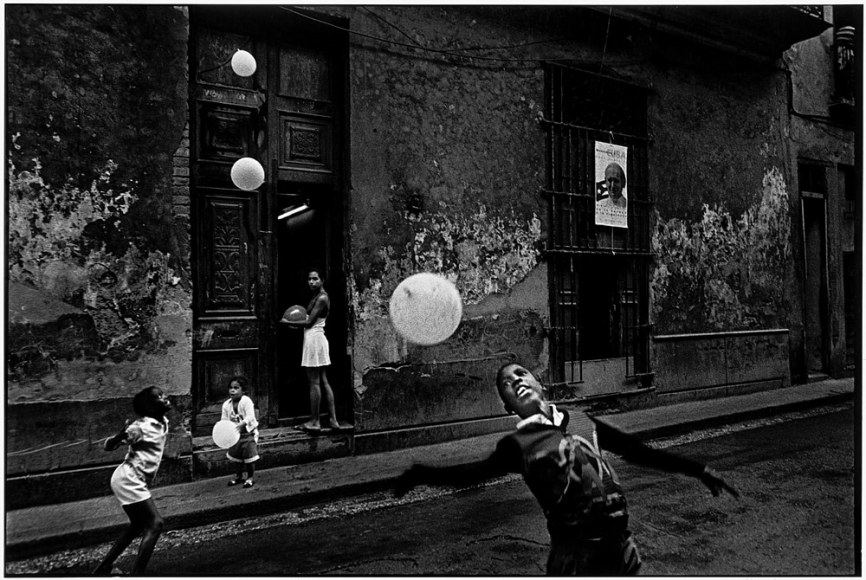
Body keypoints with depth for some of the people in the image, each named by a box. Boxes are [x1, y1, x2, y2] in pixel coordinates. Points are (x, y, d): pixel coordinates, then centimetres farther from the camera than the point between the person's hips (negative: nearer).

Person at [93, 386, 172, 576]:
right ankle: (137, 572, -10)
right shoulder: (142, 426, -19)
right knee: (155, 523, -12)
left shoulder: (163, 422, 5)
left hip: (135, 481, 10)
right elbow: (107, 446, -18)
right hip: (129, 480, -9)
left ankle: (103, 568, 28)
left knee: (138, 525, 19)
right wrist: (119, 436, -36)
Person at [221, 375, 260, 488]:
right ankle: (239, 476, 33)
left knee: (249, 456, -3)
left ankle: (250, 478, 12)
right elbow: (224, 420, -2)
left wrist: (241, 424, -46)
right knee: (237, 456, 15)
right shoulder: (226, 405, -4)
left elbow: (250, 417, -29)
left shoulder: (246, 401, -21)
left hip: (248, 433, -5)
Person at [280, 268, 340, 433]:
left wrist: (288, 322, -7)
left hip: (314, 338, -10)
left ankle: (314, 422, 3)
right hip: (317, 338, 10)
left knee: (314, 383, -4)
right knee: (323, 382, 10)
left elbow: (309, 322, -16)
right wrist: (297, 325, 12)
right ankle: (333, 420, 13)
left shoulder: (322, 298, -14)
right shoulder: (317, 297, 16)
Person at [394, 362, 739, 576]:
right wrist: (422, 474, -19)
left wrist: (698, 470, 21)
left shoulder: (584, 425, 11)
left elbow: (639, 452, 17)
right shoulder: (519, 445, -1)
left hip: (620, 550, 4)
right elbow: (473, 473, -8)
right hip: (575, 557, -4)